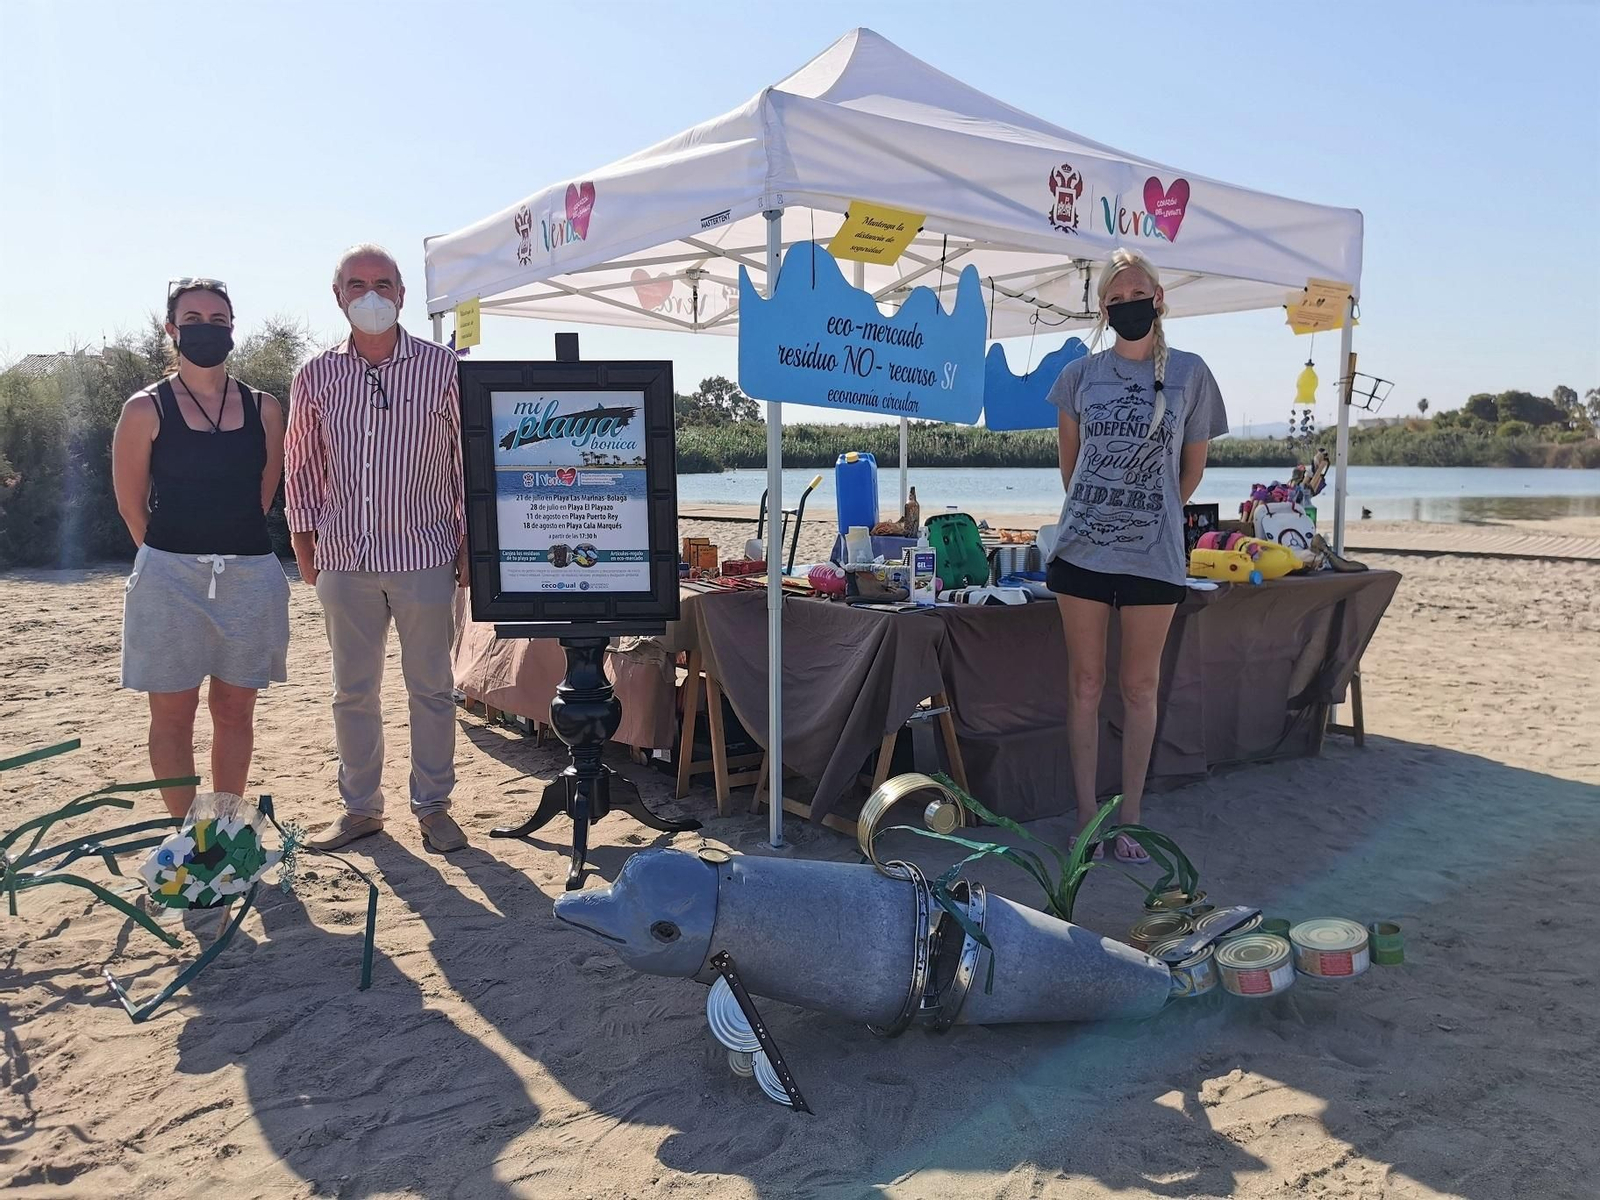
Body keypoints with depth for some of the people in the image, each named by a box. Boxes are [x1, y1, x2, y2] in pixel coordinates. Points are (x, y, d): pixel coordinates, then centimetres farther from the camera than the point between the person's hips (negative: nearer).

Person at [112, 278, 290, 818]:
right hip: (170, 576, -2)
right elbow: (131, 502, 2)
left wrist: (232, 543, 9)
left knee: (234, 709, 9)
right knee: (173, 712, 4)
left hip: (249, 575, 2)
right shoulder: (146, 409, -2)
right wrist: (177, 553, 4)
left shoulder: (263, 408, 5)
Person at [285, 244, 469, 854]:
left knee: (431, 687, 6)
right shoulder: (316, 376, 6)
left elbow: (468, 458, 2)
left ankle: (433, 807, 20)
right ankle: (361, 807, 25)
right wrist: (305, 547, 8)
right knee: (352, 690, 11)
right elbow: (301, 468, 12)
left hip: (425, 556, -2)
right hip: (344, 559, 3)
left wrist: (469, 540, -2)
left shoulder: (443, 368, -2)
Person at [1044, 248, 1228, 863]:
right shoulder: (1081, 374, 5)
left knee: (1140, 687, 6)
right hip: (1081, 549, 1)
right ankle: (1087, 814, 15)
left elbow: (1192, 465, 11)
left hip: (1154, 554, -1)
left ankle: (1130, 819, 16)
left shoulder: (1190, 373, 2)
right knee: (1085, 684, 6)